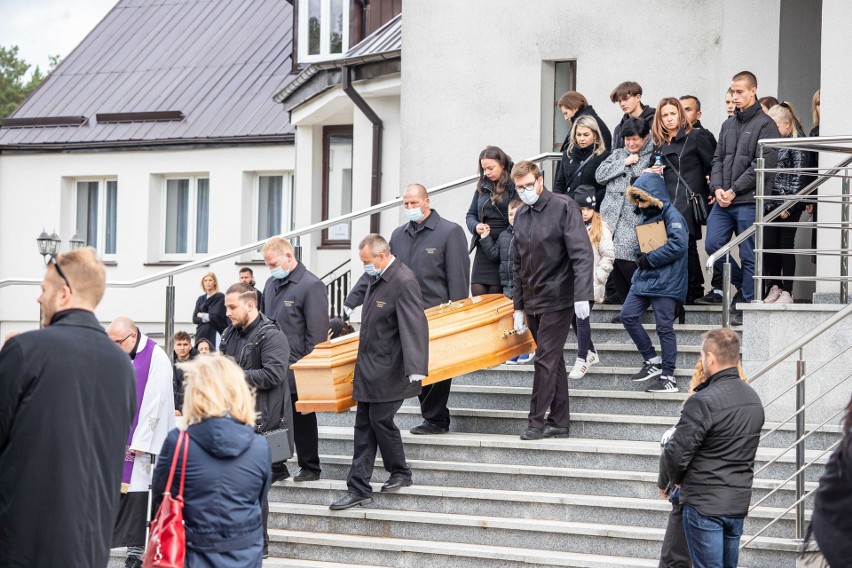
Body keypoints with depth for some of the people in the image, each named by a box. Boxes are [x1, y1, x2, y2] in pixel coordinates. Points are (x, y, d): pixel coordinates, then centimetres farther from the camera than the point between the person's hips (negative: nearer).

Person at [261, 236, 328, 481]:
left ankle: (310, 467, 11)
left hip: (295, 368, -7)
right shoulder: (271, 284, 14)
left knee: (302, 418, 2)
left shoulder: (311, 285, -10)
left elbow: (317, 332, -12)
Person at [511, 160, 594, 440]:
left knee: (545, 360, -8)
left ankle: (537, 422, -4)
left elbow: (582, 253, -15)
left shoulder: (563, 207, -9)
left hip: (558, 299, -7)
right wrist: (519, 307, 15)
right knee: (553, 361, 10)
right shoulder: (521, 215, 12)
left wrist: (582, 296, -24)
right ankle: (560, 423, 13)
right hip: (533, 301, 7)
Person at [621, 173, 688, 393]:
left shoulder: (671, 215, -12)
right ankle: (652, 361, 12)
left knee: (665, 328, -4)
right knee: (628, 315, 2)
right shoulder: (647, 216, 15)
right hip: (644, 278, 9)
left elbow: (678, 244, -25)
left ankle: (668, 377, 2)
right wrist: (639, 254, 0)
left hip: (665, 282, -9)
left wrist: (649, 259, -17)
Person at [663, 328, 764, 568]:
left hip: (704, 504, -7)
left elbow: (676, 453, -17)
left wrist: (678, 479, 3)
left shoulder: (703, 402, -19)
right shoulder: (753, 399, 8)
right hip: (739, 503, 7)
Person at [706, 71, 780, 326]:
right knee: (712, 245, 1)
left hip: (749, 202, -6)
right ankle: (742, 284, 21)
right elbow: (718, 159, 15)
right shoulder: (728, 125, 16)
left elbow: (763, 165, -12)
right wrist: (717, 188, -3)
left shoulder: (765, 125, -5)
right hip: (723, 200, 6)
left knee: (749, 256, -1)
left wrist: (734, 190, -14)